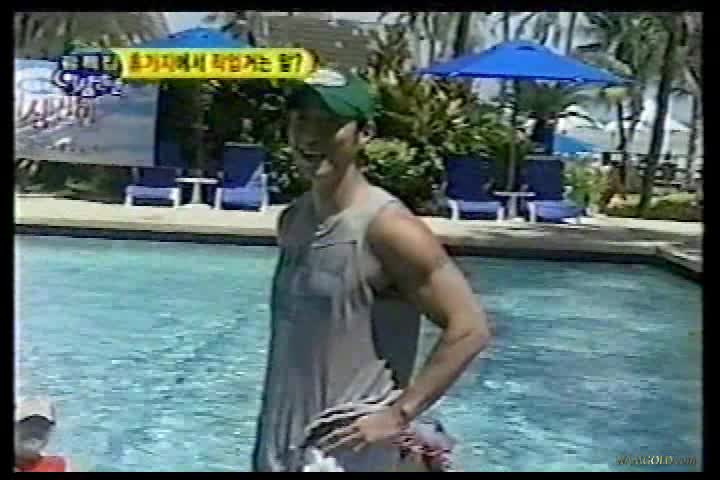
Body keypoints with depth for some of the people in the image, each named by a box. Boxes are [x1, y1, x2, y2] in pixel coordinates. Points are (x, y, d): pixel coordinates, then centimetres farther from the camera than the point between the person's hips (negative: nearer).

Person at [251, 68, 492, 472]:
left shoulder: (387, 228, -18)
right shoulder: (292, 220, 5)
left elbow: (470, 328, -18)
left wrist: (399, 415, -19)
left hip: (348, 452, -7)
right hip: (279, 445, 7)